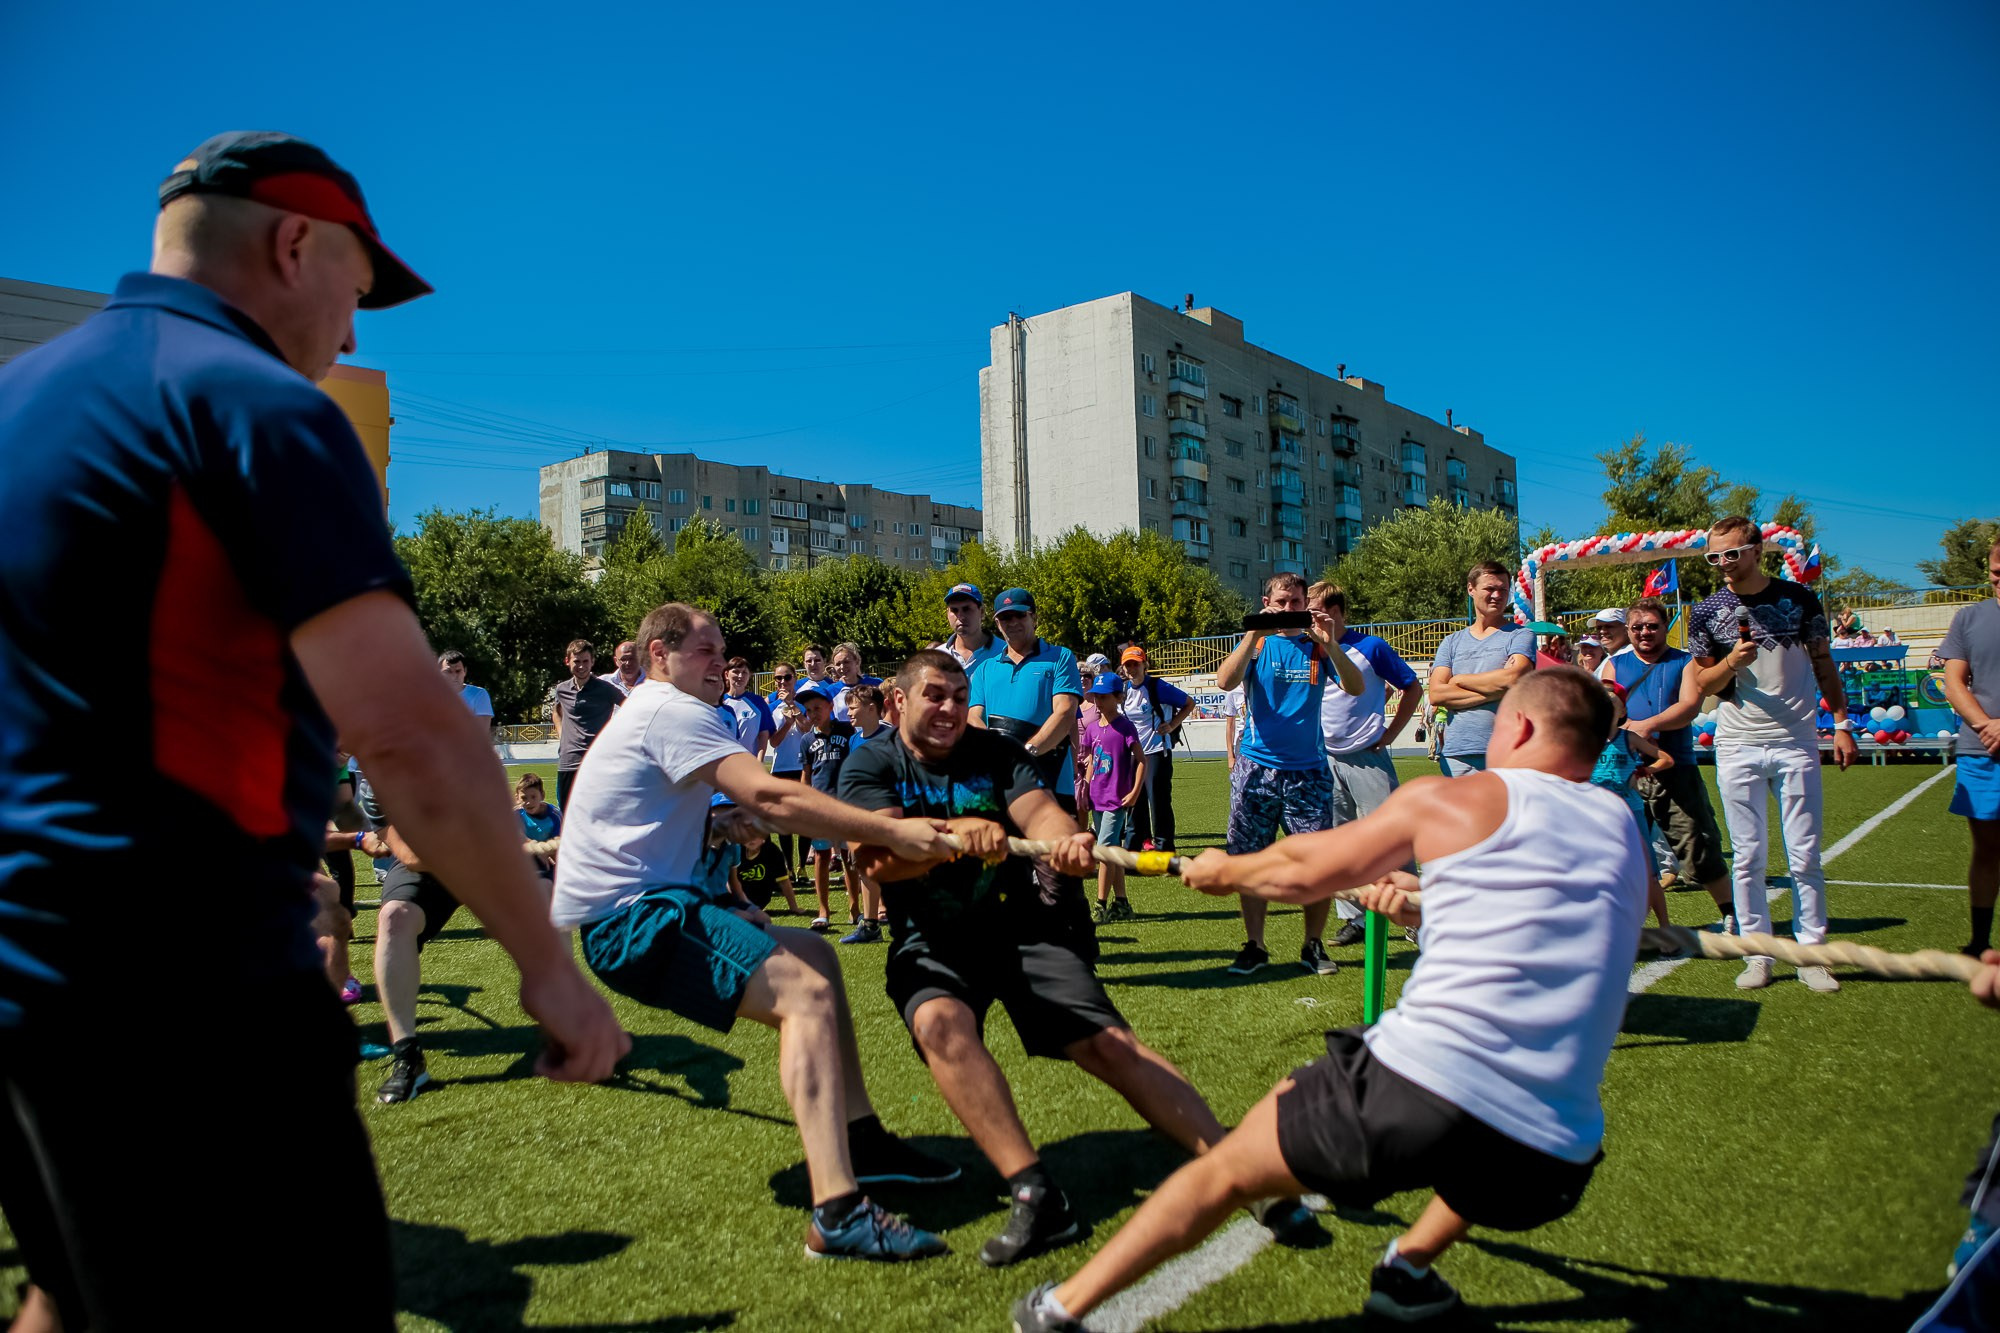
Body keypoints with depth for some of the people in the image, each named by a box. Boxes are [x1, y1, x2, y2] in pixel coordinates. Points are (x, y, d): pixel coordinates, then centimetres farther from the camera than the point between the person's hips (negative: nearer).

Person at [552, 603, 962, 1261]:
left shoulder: (652, 711, 21)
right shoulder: (671, 711, -13)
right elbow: (768, 796, -24)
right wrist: (890, 831, -26)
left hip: (647, 899, 11)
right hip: (628, 917, -11)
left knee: (813, 954, 12)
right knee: (806, 992, -23)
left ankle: (857, 1137, 14)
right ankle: (836, 1213, -32)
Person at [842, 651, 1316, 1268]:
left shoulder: (994, 751, 6)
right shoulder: (869, 765, 1)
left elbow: (1040, 811, -12)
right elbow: (878, 857, -15)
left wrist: (1066, 840, -37)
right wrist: (955, 832, -34)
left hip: (1023, 927, 1)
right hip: (931, 941, -1)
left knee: (1111, 1044, -14)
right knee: (940, 1022, -32)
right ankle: (1036, 1195, -31)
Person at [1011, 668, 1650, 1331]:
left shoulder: (1447, 798, 3)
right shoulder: (1622, 829, 16)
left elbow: (1303, 871, 12)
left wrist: (1225, 870, 31)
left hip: (1414, 1092, -4)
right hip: (1552, 1164, 5)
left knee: (1226, 1166, 14)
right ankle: (1410, 1267, 27)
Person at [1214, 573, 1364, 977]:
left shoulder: (1317, 645, 6)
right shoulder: (1257, 643, 5)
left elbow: (1355, 688, -8)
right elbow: (1225, 681, -13)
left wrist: (1329, 645, -21)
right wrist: (1254, 634, -22)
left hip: (1308, 769, 0)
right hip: (1256, 769, 0)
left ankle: (1313, 945, 15)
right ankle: (1254, 947, 15)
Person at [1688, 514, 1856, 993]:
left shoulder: (1798, 597, 2)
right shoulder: (1707, 612, 1)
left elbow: (1823, 664, 10)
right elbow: (1703, 684, 4)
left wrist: (1841, 723, 5)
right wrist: (1731, 661, -15)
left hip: (1796, 742, 0)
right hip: (1737, 745, 0)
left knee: (1805, 856, 2)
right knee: (1748, 857, 4)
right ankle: (1758, 954, 13)